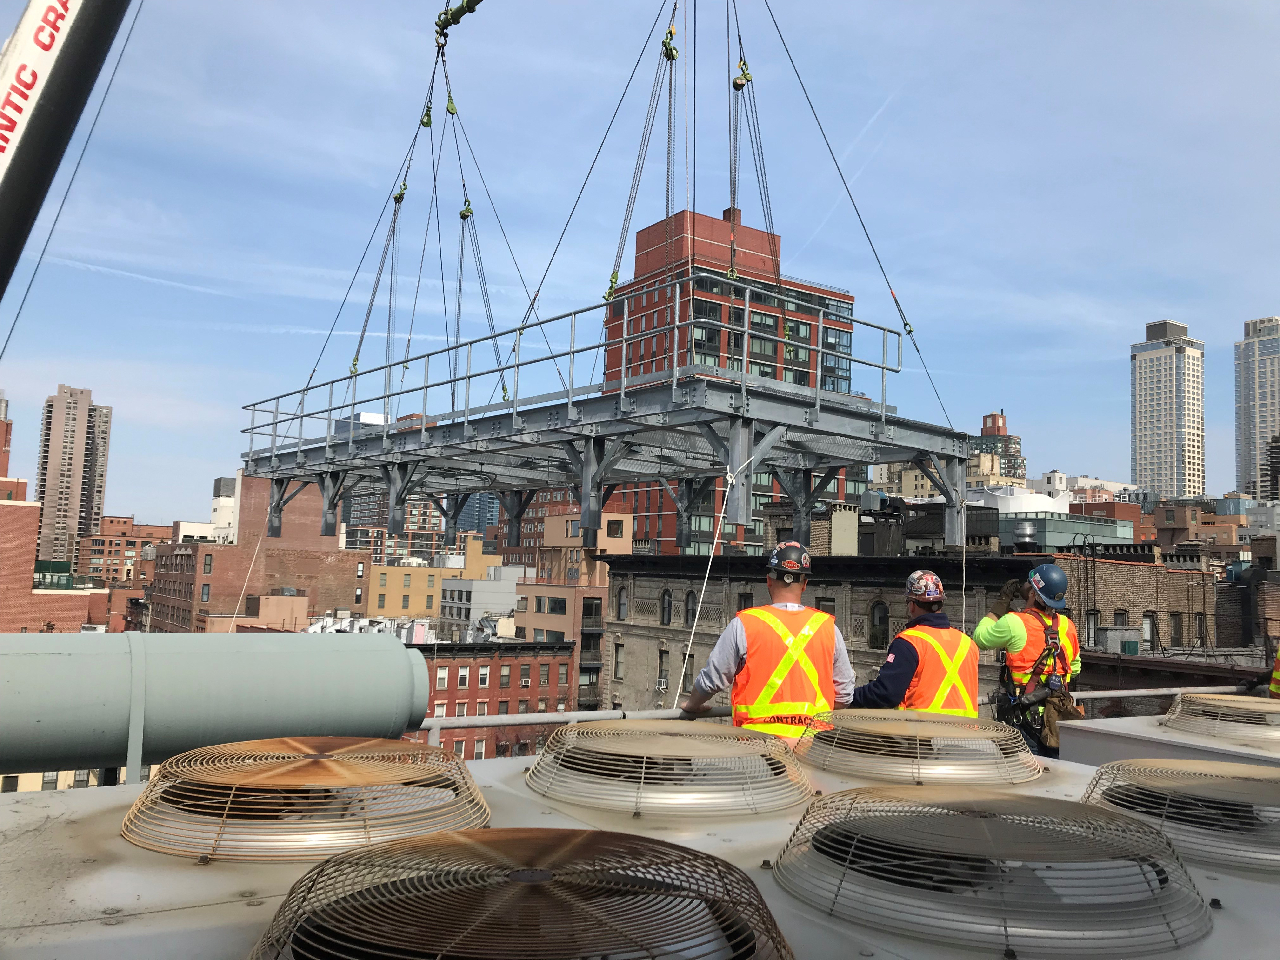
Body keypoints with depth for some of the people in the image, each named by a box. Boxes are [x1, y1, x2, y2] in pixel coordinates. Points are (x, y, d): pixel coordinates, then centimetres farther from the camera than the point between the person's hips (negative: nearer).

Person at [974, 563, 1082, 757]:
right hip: (1059, 716, 6)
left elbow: (980, 638, 1)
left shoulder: (1014, 623, -15)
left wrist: (1002, 601, 5)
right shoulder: (1067, 626, 5)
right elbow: (1075, 669, 19)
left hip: (1026, 716, -6)